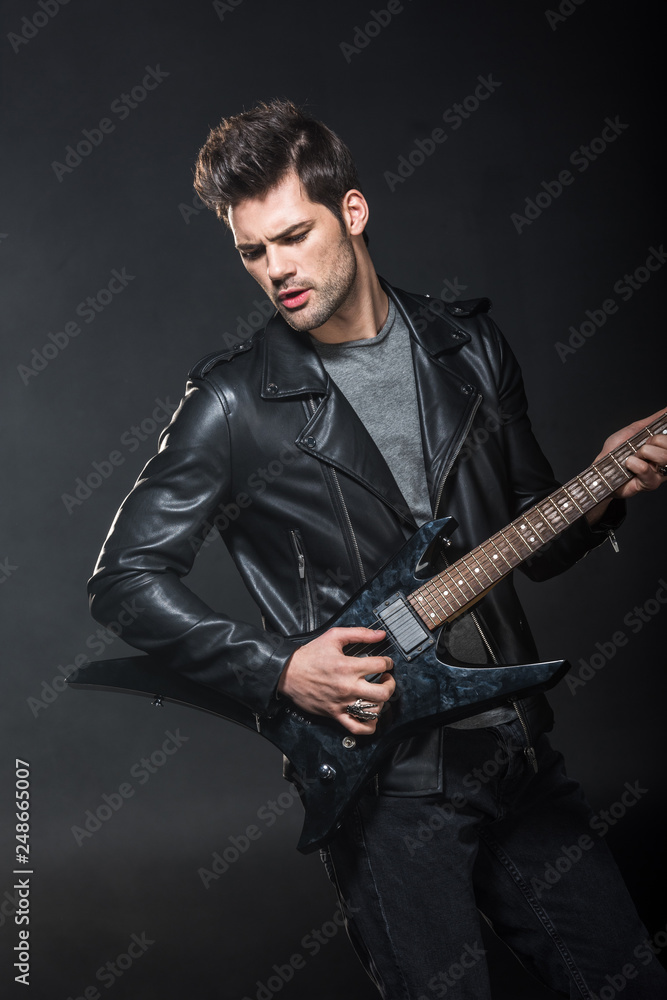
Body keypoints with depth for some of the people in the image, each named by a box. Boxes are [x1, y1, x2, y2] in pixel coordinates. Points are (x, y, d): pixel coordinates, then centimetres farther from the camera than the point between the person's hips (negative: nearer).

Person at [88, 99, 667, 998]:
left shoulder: (469, 346, 6)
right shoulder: (237, 403, -7)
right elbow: (125, 578, -5)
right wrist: (278, 671, -13)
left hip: (517, 746, 5)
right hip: (384, 777, -4)